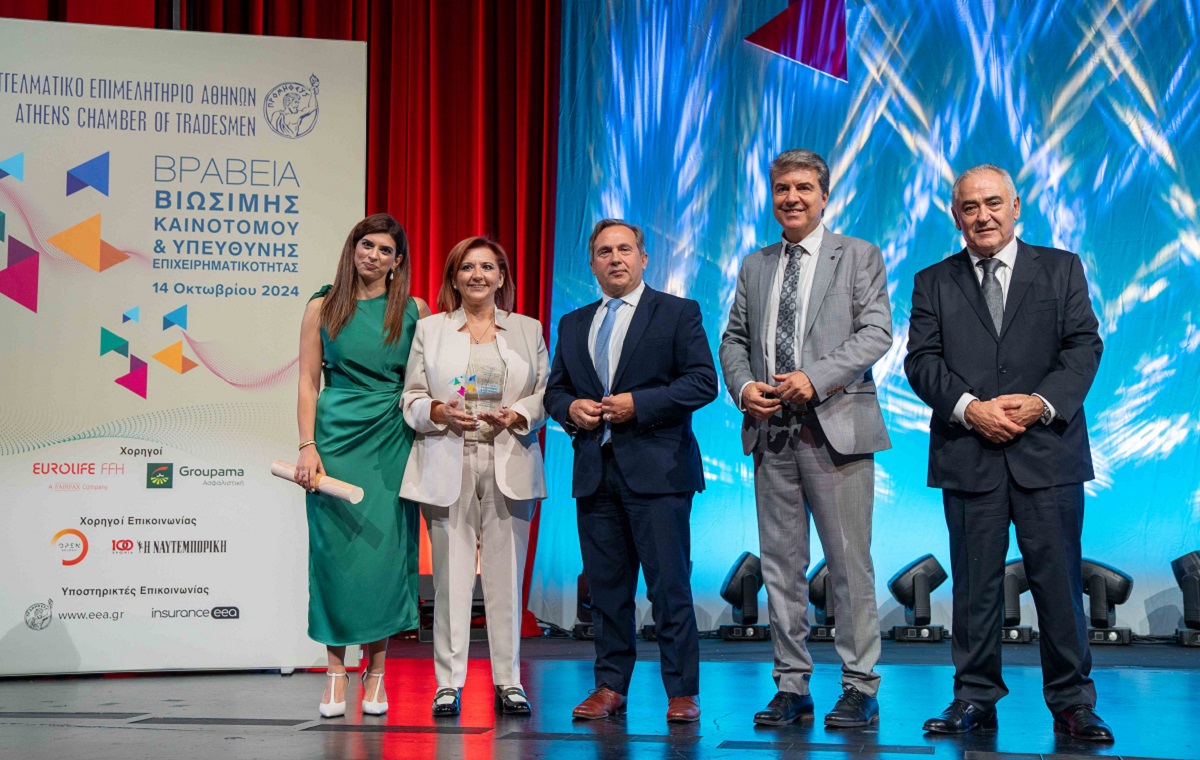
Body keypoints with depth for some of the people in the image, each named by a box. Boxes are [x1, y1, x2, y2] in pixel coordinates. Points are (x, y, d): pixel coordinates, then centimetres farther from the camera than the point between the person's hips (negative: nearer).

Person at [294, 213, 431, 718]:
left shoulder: (414, 311, 7)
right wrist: (308, 446, -6)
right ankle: (337, 671, 6)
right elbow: (308, 382, 3)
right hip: (336, 436, 0)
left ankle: (375, 672, 9)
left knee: (384, 549, -2)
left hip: (392, 441, 0)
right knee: (334, 547, -2)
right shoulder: (323, 307, 6)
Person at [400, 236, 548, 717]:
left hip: (509, 465, 1)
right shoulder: (430, 330, 12)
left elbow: (546, 395, 10)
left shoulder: (529, 330, 13)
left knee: (506, 572, 0)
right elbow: (411, 398, 9)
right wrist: (440, 412, -11)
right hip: (448, 465, 0)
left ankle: (508, 681, 8)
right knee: (450, 572, -2)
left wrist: (515, 416, -9)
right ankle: (449, 682, 4)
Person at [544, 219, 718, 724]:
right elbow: (554, 390, 21)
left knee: (669, 585, -5)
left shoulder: (678, 313, 3)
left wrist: (637, 404, -14)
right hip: (595, 473, 5)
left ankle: (682, 691, 2)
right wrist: (571, 409, -3)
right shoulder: (573, 325, 18)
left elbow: (703, 382, -6)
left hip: (656, 471, -5)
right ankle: (611, 686, 17)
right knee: (606, 586, 8)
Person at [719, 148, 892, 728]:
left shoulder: (859, 256, 5)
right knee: (780, 566, 6)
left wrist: (815, 377, -17)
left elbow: (876, 332, -5)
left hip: (835, 430, -4)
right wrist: (742, 386, -3)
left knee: (850, 565, -3)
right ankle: (791, 686, 14)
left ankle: (859, 688, 5)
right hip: (771, 431, 4)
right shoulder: (755, 266, 18)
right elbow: (733, 339, 18)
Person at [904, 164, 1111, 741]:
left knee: (1059, 579, 0)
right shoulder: (933, 283, 12)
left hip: (1048, 450, 0)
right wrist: (970, 407, -13)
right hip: (968, 455, 1)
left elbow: (1084, 346, 2)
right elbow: (922, 361, 3)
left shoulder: (1062, 269, 11)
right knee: (974, 584, 4)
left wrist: (1042, 402, -13)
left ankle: (1071, 702, 8)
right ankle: (975, 698, 13)